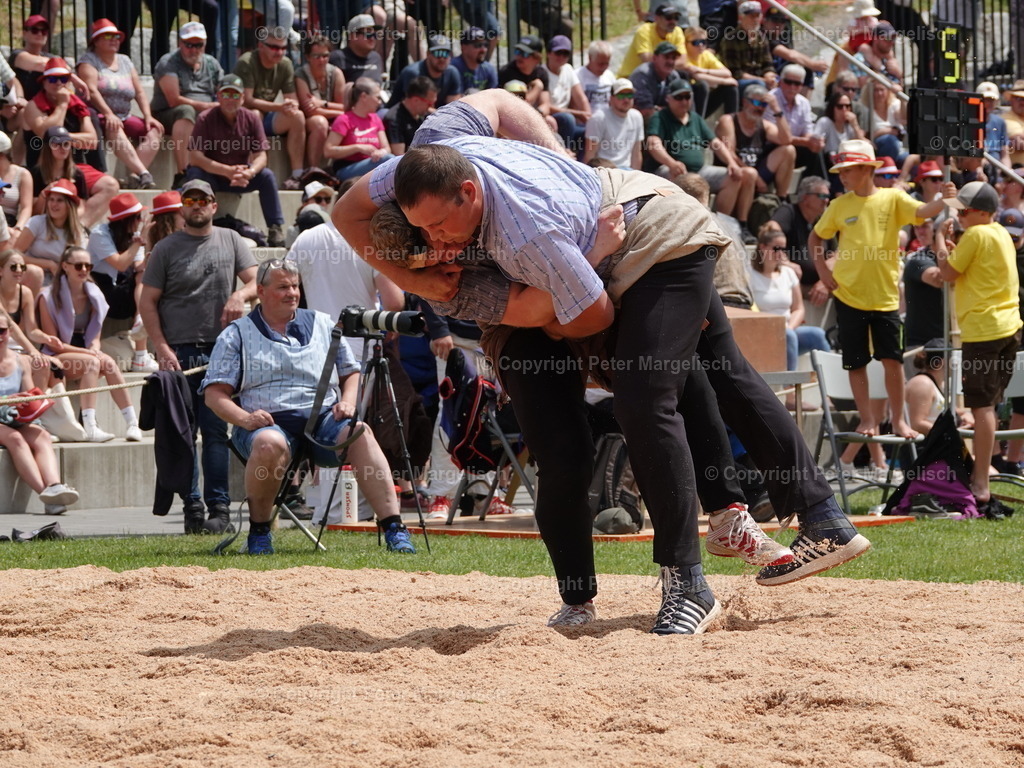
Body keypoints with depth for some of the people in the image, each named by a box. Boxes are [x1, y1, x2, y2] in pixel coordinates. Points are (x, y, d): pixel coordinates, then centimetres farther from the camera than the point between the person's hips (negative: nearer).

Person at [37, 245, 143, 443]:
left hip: (86, 352, 4)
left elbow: (95, 337, 10)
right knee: (93, 362, -33)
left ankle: (132, 424, -34)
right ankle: (90, 428, -44)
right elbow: (52, 343, -9)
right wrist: (88, 353, -19)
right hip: (57, 359, -4)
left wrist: (94, 350, -15)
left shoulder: (94, 296, 10)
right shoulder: (49, 298, -6)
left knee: (108, 363, -29)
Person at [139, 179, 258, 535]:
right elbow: (147, 302, 3)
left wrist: (240, 295, -17)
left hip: (221, 349, 1)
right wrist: (162, 349, -8)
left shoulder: (230, 240, 11)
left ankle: (218, 506, -2)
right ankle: (191, 506, 2)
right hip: (178, 351, -1)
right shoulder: (166, 248, 6)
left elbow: (257, 281, 7)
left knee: (216, 431, -2)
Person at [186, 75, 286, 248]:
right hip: (212, 176, -2)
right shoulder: (205, 119, -15)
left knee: (267, 176, -23)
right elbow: (195, 157, -24)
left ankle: (276, 230, -21)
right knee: (195, 174, -33)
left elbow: (260, 155, -11)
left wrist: (250, 172, -35)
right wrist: (227, 171, -35)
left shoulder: (251, 118, -6)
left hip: (241, 175, 2)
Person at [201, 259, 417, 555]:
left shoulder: (322, 324, 20)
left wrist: (348, 402, 2)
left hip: (322, 418, 2)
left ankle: (394, 529, -39)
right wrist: (245, 418, -14)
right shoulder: (237, 335, 12)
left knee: (360, 432, -31)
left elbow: (351, 373, 25)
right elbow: (214, 394, 6)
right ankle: (258, 531, -18)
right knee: (270, 444, -39)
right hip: (268, 422, -2)